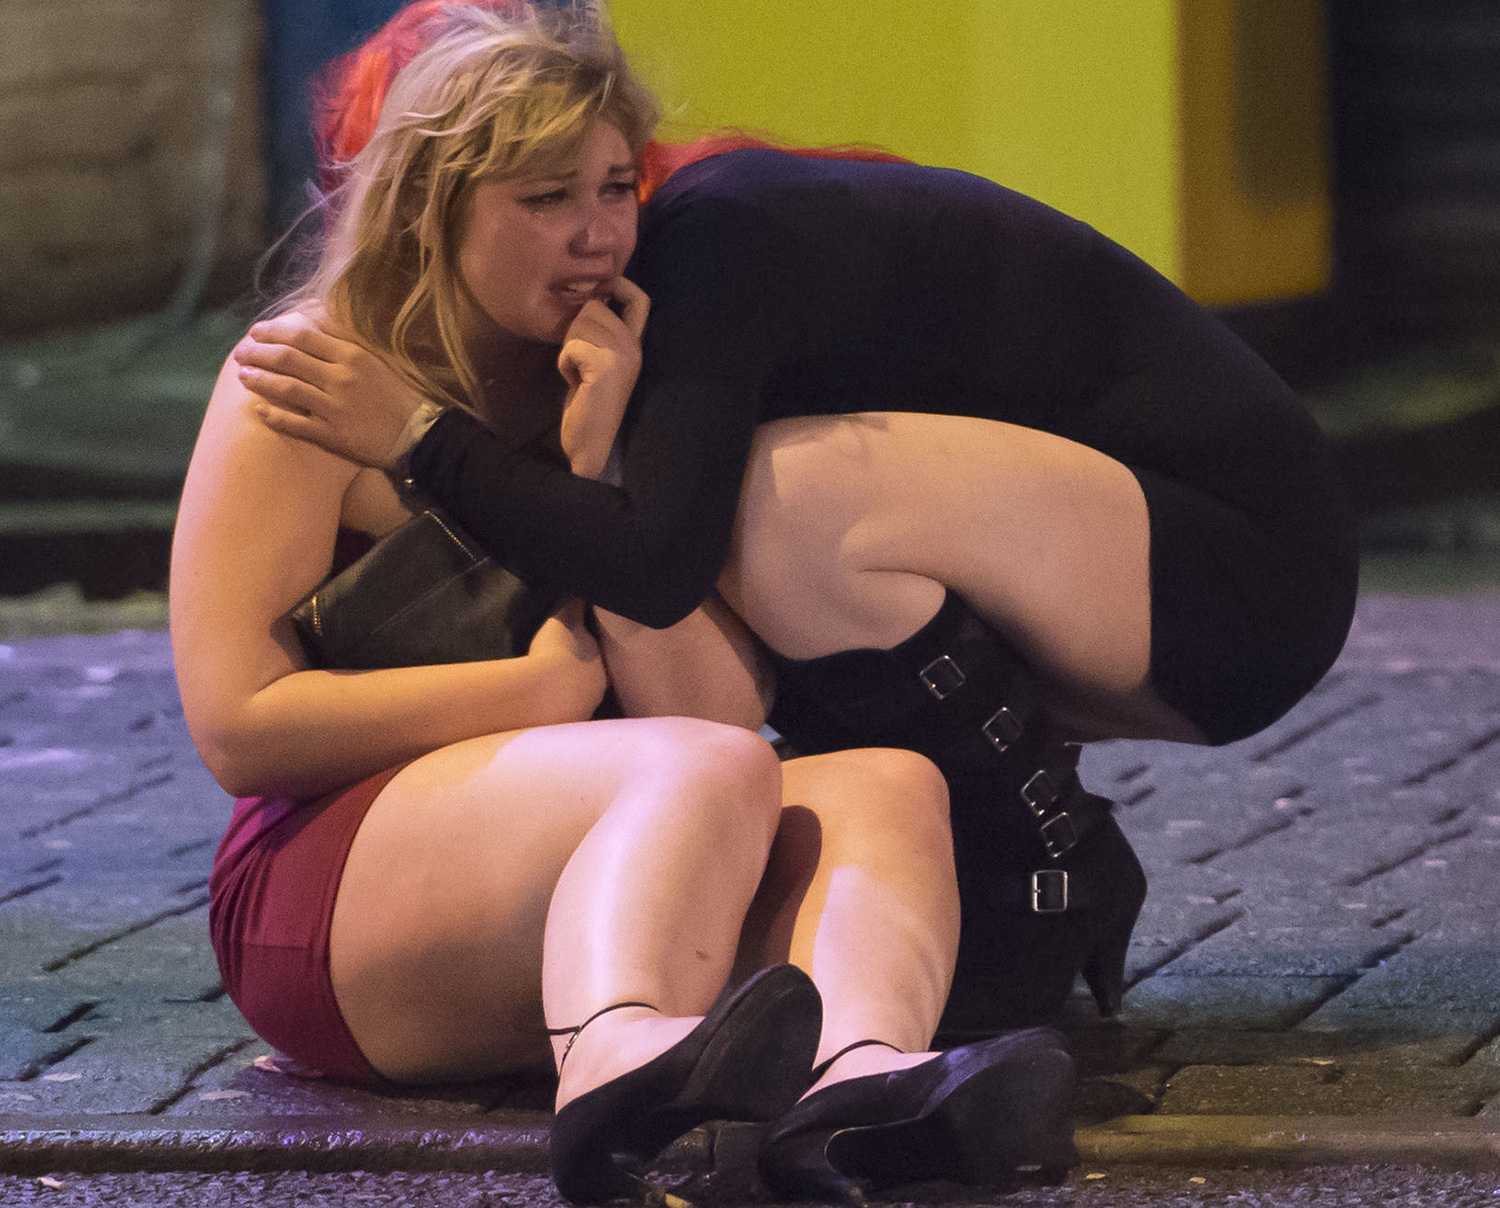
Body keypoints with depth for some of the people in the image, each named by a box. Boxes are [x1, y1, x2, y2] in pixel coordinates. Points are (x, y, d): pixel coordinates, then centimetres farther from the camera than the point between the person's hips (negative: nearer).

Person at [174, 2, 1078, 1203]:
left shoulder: (632, 390, 15)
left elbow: (726, 710, 2)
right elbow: (239, 725, -9)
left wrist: (603, 467, -9)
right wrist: (548, 686, -7)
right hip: (330, 898, -6)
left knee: (888, 785, -21)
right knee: (706, 777, -32)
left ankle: (858, 1074, -56)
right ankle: (616, 1061, -69)